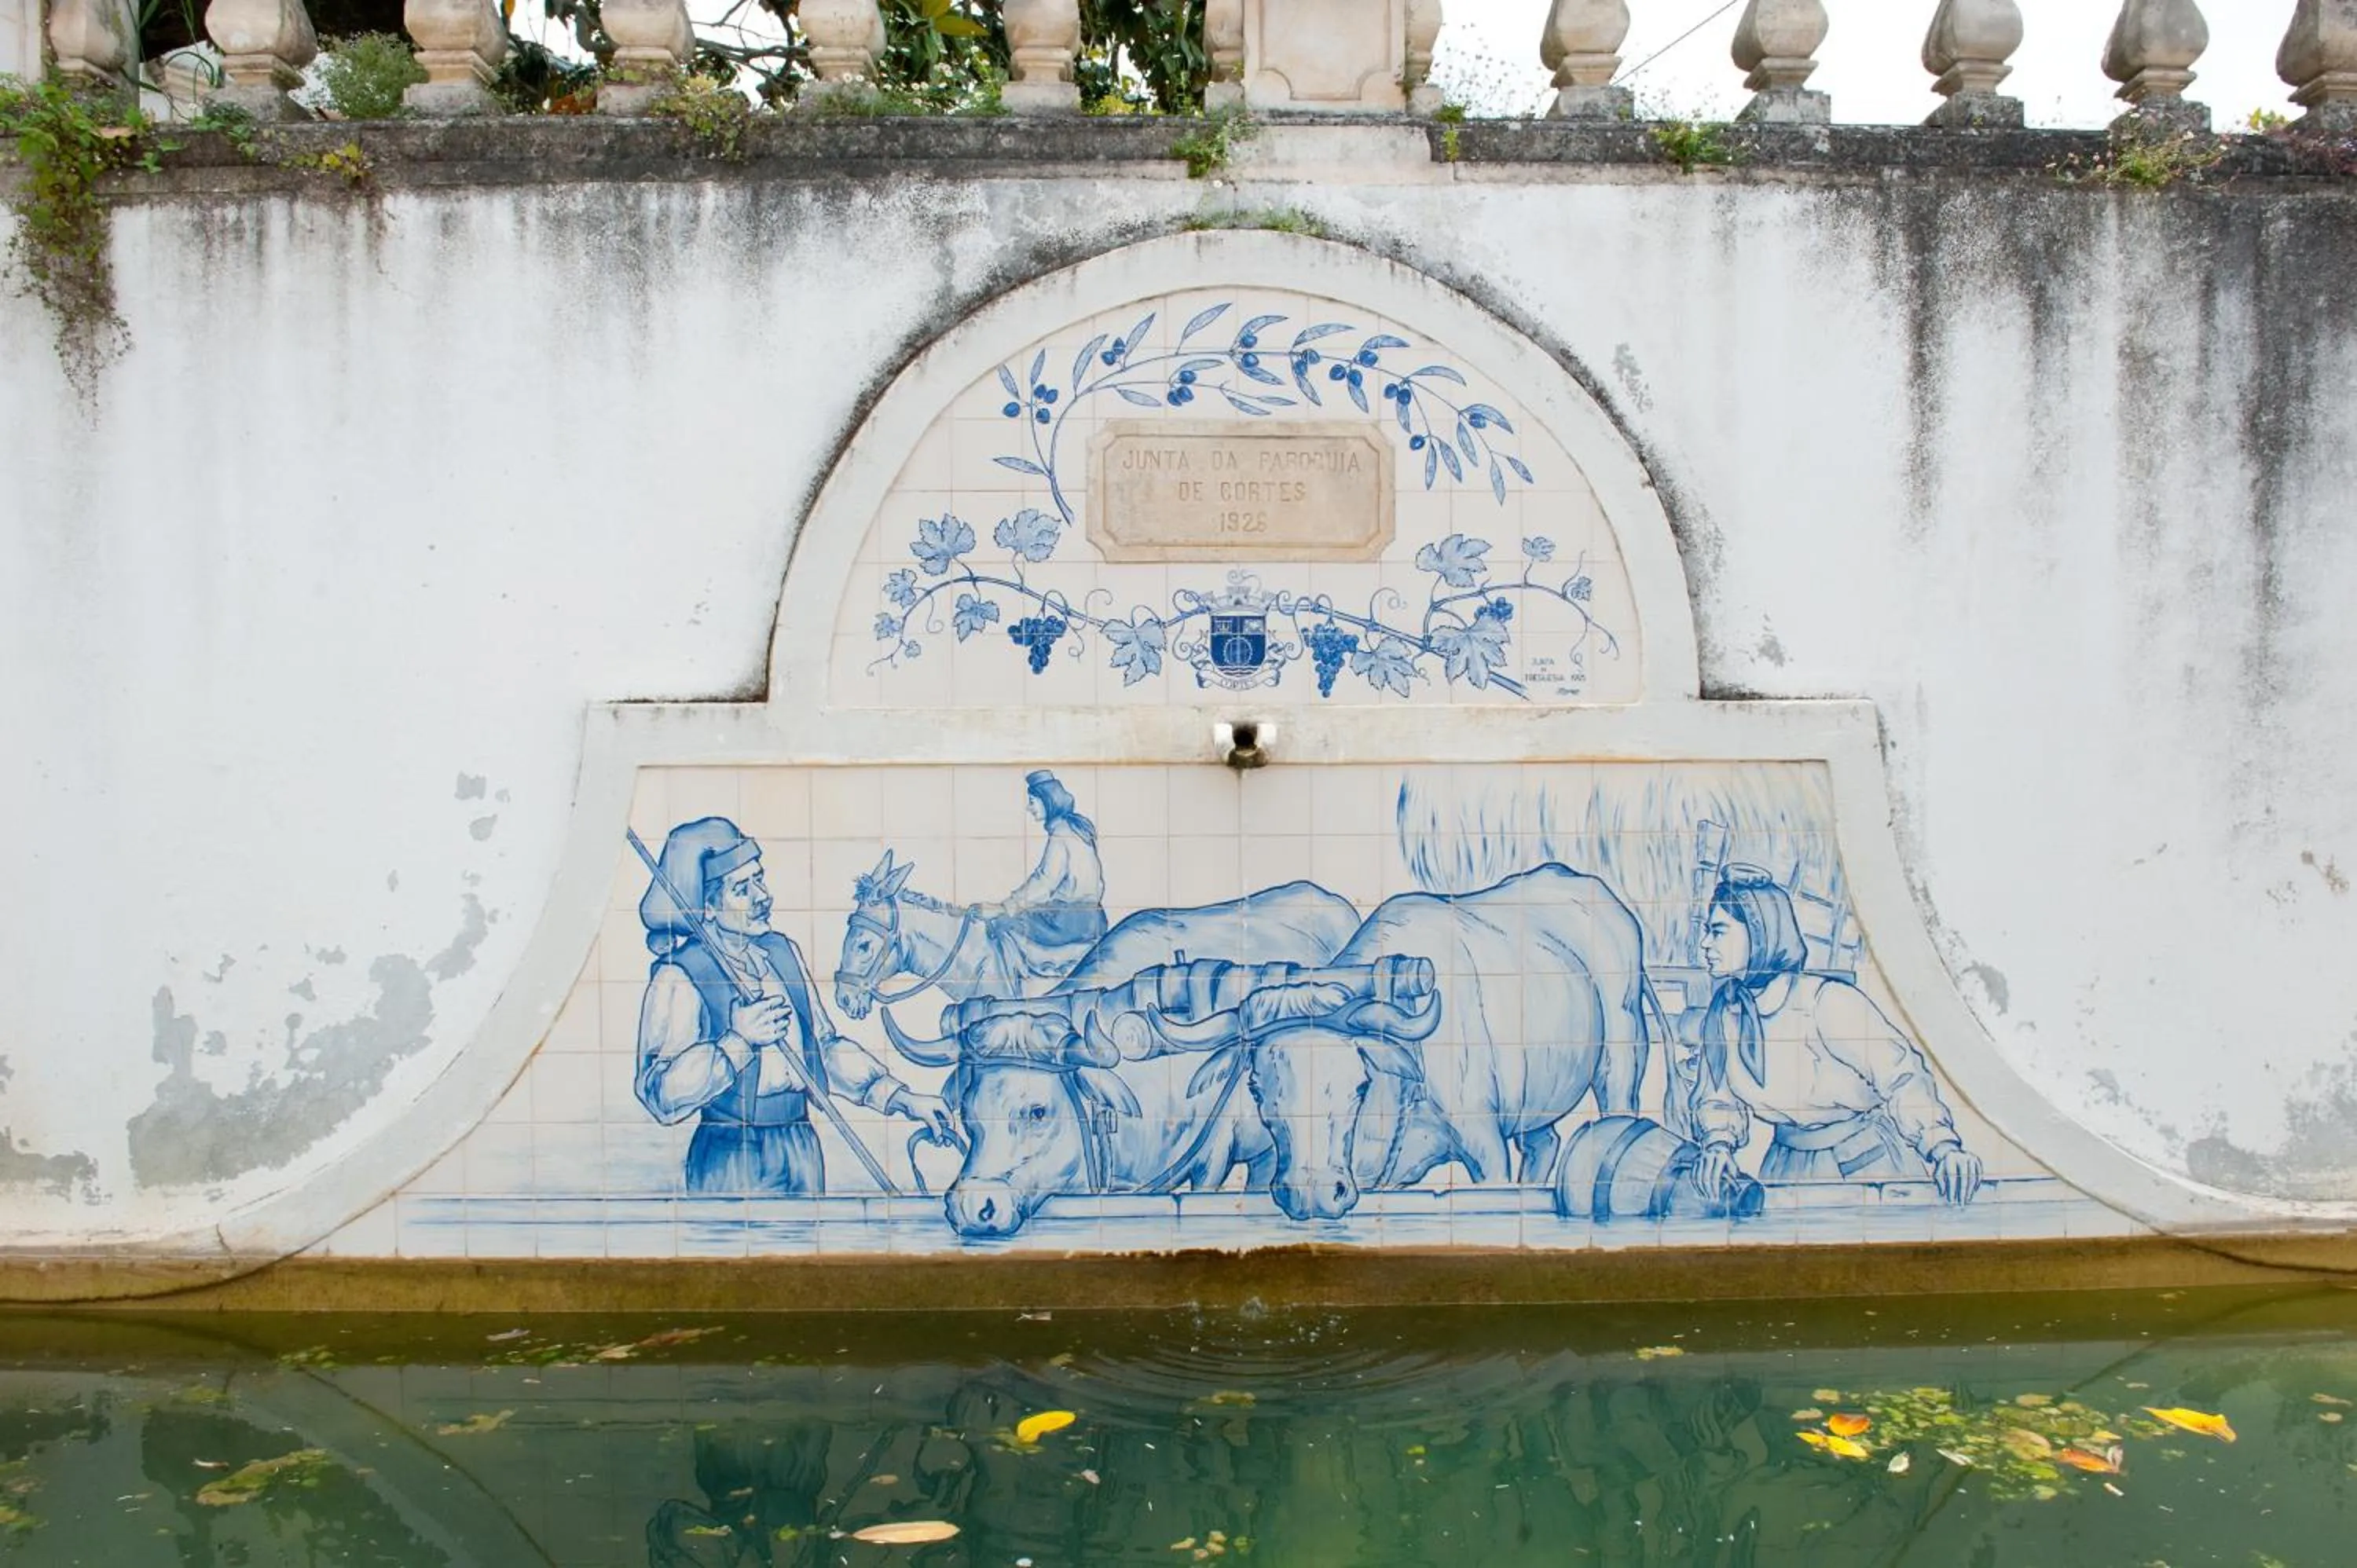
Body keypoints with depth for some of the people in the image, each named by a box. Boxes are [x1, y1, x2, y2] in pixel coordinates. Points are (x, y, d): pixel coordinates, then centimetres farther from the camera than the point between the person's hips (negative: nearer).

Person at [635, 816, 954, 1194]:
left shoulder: (783, 952, 9)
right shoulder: (677, 978, -13)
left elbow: (825, 1046, 14)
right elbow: (660, 1096, -20)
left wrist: (899, 1097, 6)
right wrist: (736, 1042, -27)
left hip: (803, 1146, 6)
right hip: (731, 1162, -6)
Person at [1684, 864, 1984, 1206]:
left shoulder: (1826, 1002, -20)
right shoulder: (1724, 1011, -2)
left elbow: (1901, 1074, -21)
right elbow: (1718, 1096, 6)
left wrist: (1943, 1145, -33)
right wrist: (1718, 1145, -15)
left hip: (1869, 1161, -4)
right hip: (1790, 1165, 4)